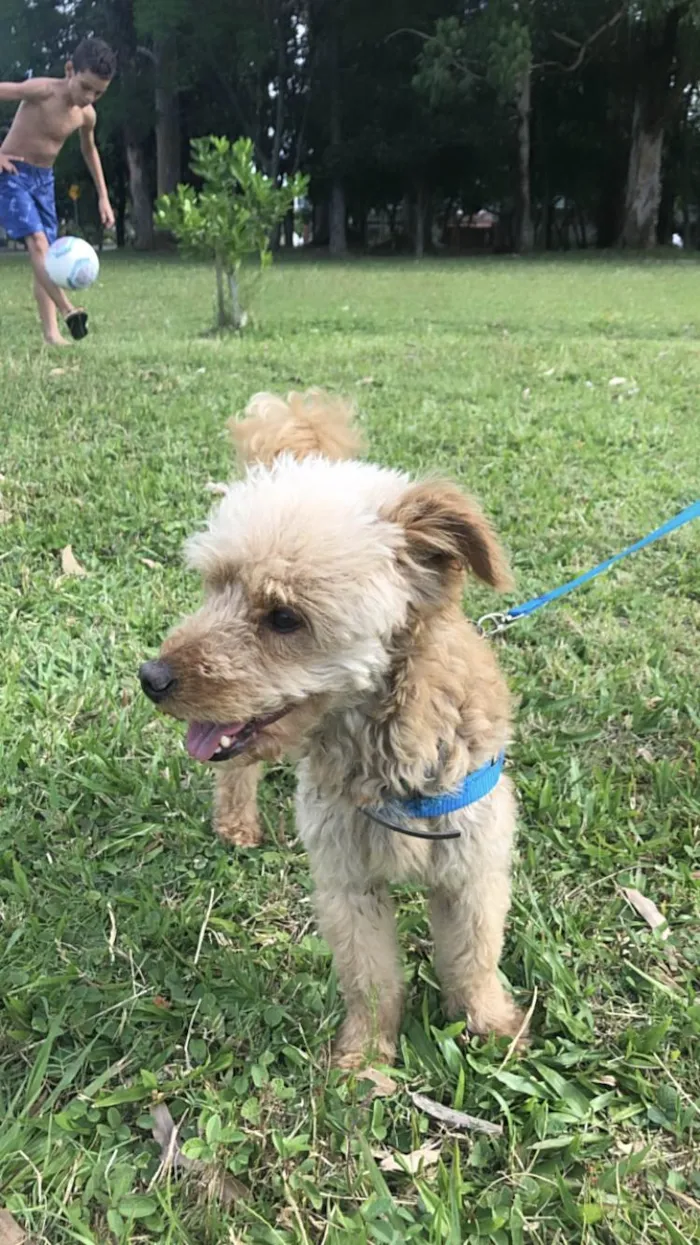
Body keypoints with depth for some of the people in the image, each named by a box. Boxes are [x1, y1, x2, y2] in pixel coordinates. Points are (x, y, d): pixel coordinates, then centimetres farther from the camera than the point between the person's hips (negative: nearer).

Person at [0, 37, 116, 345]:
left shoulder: (86, 115, 0)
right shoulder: (42, 90, -20)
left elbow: (90, 150, 19)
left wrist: (103, 196, 19)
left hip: (43, 180, 6)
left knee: (46, 252, 2)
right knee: (38, 243, -23)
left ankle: (51, 332, 0)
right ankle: (69, 311, -34)